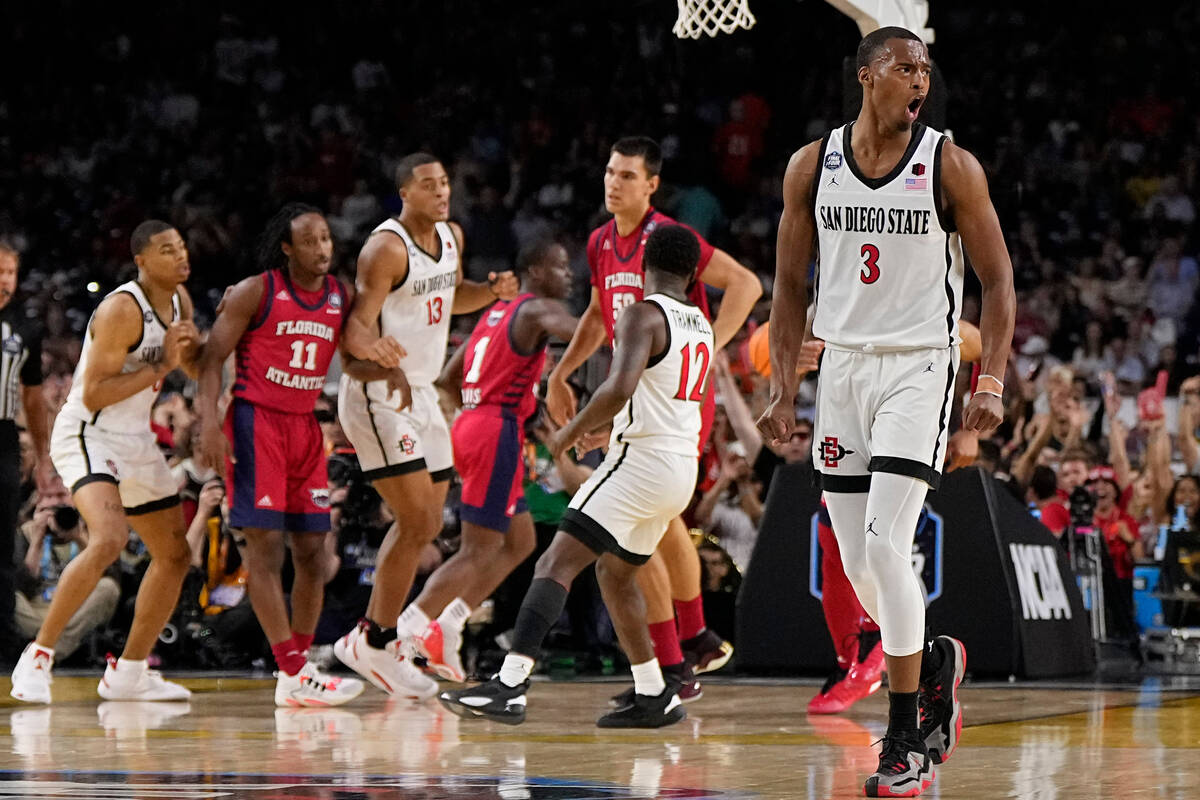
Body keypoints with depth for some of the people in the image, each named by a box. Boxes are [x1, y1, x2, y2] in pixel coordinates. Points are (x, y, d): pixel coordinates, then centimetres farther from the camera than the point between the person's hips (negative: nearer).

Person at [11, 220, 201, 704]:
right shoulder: (123, 309, -20)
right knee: (109, 539, -31)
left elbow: (199, 369, 21)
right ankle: (38, 656, -24)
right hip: (88, 434, -9)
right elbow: (93, 394, -24)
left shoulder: (179, 300, 6)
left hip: (135, 440, 9)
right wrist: (160, 365, -22)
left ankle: (127, 675, 23)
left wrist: (190, 348, -3)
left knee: (175, 555, 12)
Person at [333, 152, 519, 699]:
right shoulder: (387, 248, -18)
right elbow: (356, 328, -22)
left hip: (420, 394, 9)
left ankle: (371, 637, 25)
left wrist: (492, 292, 4)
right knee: (418, 524, -14)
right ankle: (377, 644, -5)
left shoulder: (451, 236, 7)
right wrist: (371, 346, -45)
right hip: (377, 397, -9)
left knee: (423, 524, 15)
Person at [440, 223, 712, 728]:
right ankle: (654, 698, 26)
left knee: (556, 564, -14)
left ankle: (510, 686, -28)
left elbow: (620, 388, -26)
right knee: (615, 571, 25)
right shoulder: (700, 324, 15)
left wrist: (573, 430, -11)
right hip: (683, 465, 9)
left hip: (640, 460, -9)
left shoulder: (643, 315, -11)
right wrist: (598, 425, 33)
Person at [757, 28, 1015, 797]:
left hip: (919, 366, -4)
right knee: (857, 561, 6)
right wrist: (783, 388, 5)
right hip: (842, 366, 4)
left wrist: (993, 381, -12)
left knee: (885, 544, -16)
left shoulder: (951, 167, -5)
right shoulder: (812, 166, 3)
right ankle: (934, 661, 32)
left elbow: (998, 279, -2)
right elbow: (791, 282, 11)